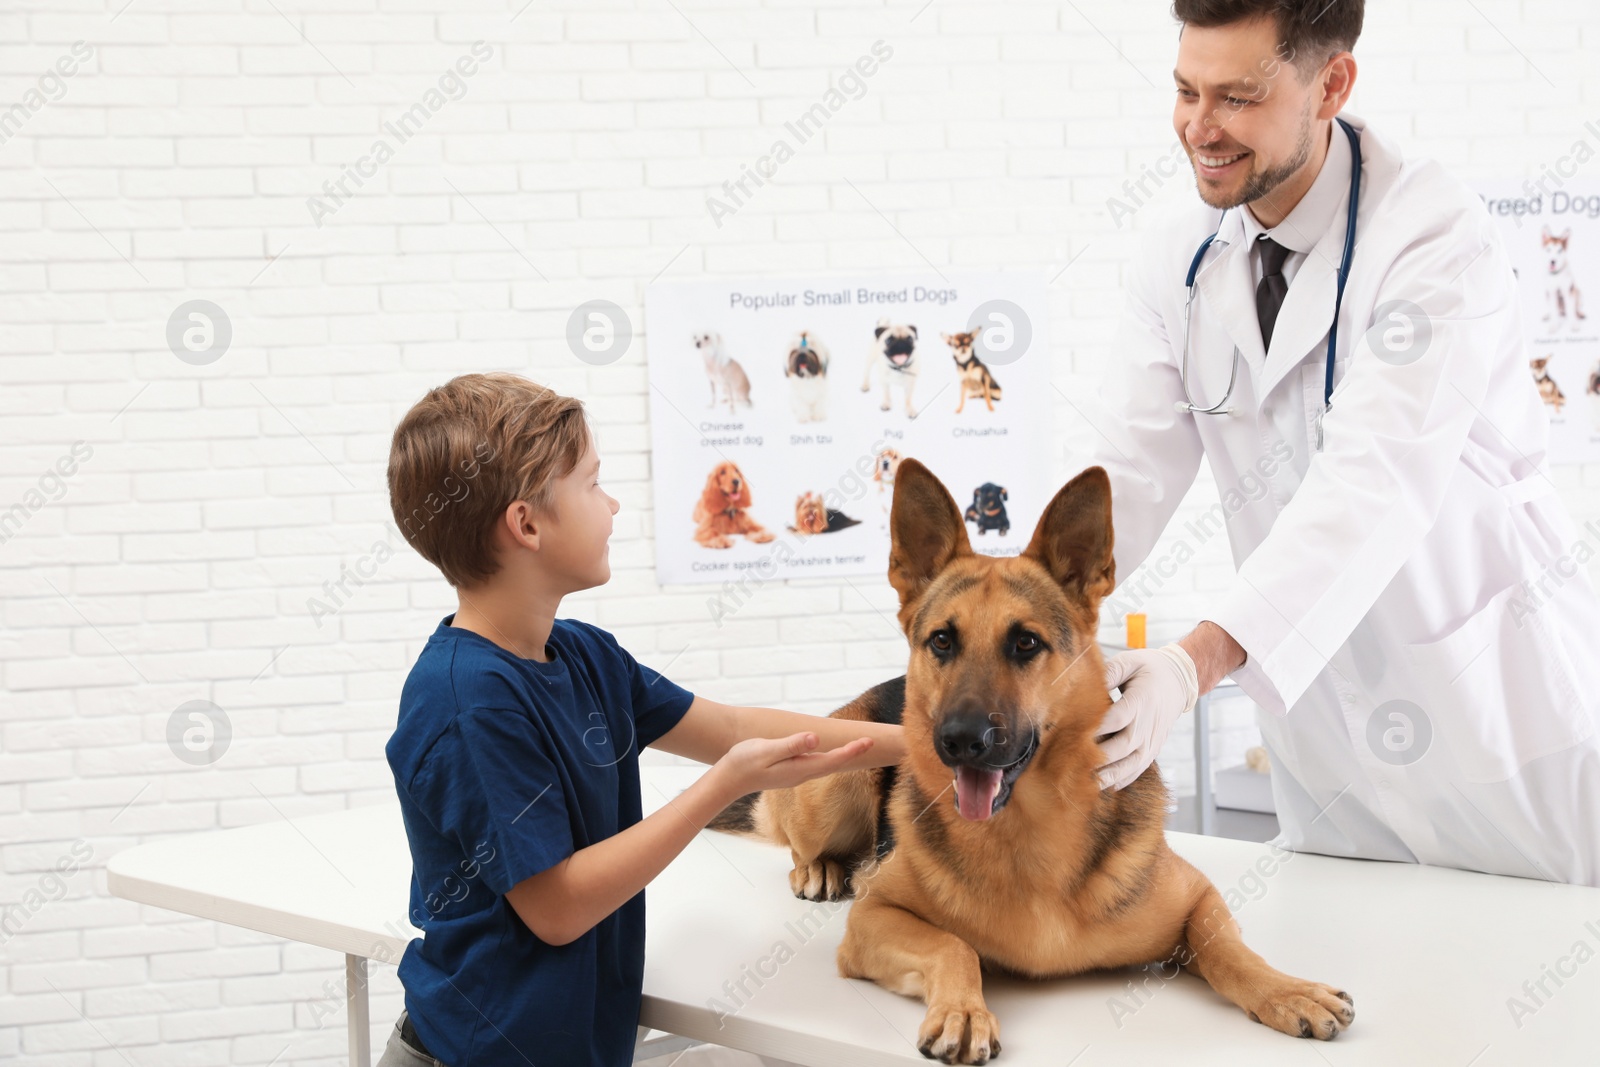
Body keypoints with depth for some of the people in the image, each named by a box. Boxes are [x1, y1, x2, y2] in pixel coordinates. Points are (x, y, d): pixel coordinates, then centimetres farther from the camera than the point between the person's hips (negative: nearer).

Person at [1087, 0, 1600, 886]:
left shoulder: (1434, 238, -20)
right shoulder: (1177, 263, 0)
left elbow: (1376, 482, -32)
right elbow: (1130, 474, -4)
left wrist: (1191, 666, -44)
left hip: (1500, 704, -5)